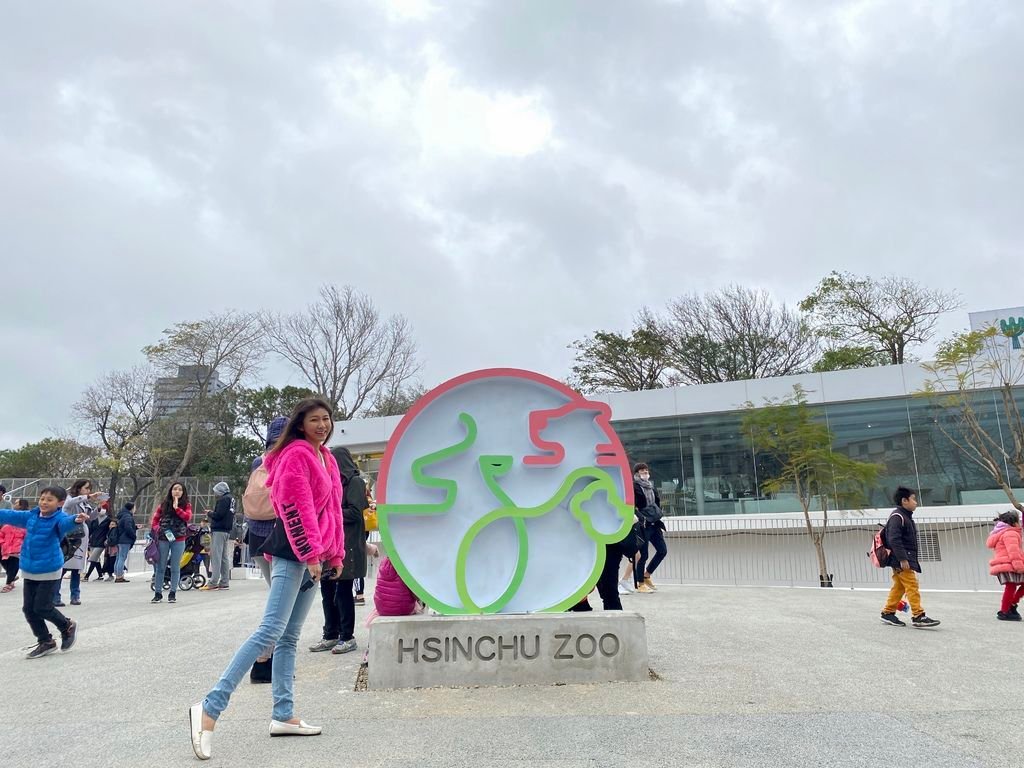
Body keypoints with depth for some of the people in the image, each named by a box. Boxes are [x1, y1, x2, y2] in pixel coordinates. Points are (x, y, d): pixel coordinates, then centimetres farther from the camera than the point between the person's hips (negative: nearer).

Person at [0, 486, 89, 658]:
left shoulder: (58, 518, -18)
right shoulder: (31, 516, 2)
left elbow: (66, 522, -40)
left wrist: (76, 520, -63)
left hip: (49, 571, -7)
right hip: (29, 570, 7)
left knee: (42, 607, -4)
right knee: (28, 608, 10)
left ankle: (68, 627, 24)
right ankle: (45, 642, 24)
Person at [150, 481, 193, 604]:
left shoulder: (186, 505, 4)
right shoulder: (163, 504, 8)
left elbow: (188, 517, -14)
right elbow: (155, 519, 9)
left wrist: (176, 508, -15)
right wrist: (157, 529, -7)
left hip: (178, 540, -1)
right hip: (163, 539, 1)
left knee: (175, 567, 4)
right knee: (160, 567, 4)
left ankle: (172, 593, 11)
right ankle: (158, 593, 12)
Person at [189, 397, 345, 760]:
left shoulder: (326, 458, 17)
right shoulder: (296, 454, -11)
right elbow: (294, 508, -18)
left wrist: (335, 552, 19)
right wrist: (311, 554, -19)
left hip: (314, 554, 9)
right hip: (293, 553, -9)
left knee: (289, 637, 11)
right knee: (270, 631, -15)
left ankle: (283, 716, 17)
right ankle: (209, 709, -12)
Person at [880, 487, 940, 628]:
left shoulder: (906, 517, 20)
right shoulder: (897, 517, -13)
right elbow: (894, 539, -22)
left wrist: (908, 559, 22)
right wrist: (902, 559, -25)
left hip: (906, 559, 10)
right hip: (901, 560, -10)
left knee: (899, 587, 11)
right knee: (912, 586, -11)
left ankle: (888, 612, 17)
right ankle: (918, 616, -10)